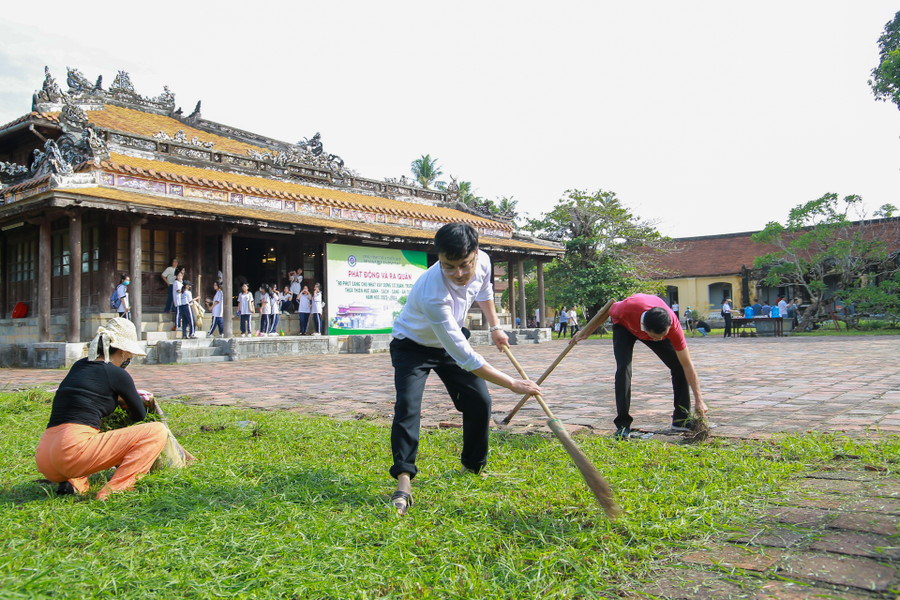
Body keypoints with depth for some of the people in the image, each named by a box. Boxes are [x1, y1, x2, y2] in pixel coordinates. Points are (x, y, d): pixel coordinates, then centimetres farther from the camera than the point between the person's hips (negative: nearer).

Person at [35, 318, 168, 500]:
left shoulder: (79, 366, 20)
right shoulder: (117, 374, 0)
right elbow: (139, 415, 15)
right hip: (74, 451, -8)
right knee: (157, 432, -4)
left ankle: (75, 482, 12)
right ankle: (112, 490, -12)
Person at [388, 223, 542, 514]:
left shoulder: (482, 261, -23)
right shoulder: (432, 295, -43)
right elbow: (465, 358, -40)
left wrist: (494, 327, 14)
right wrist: (512, 384, -36)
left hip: (450, 342, 6)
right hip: (412, 345, -6)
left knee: (480, 401, 0)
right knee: (408, 405, -25)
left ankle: (473, 467, 19)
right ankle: (404, 481, -20)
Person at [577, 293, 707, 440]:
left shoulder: (673, 325, -39)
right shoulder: (627, 309, -46)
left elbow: (688, 365, -29)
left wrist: (698, 400, -27)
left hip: (656, 326, 2)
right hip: (625, 326, -2)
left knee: (679, 366, -8)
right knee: (623, 369, -22)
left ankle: (681, 419, 7)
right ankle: (623, 425, -15)